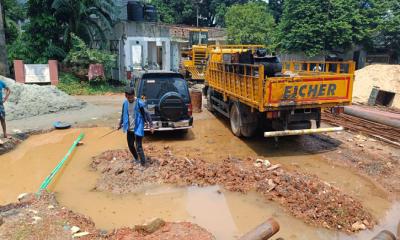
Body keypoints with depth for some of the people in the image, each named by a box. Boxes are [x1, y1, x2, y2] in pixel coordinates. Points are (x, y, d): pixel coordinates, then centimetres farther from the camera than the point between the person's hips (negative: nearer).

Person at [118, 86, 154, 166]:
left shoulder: (139, 103, -17)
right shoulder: (125, 103, 1)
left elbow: (146, 114, -14)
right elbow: (123, 114, 16)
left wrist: (151, 125, -17)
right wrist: (120, 124, 23)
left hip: (138, 129, -6)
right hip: (129, 129, 6)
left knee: (138, 147, -8)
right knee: (130, 145, 17)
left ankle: (143, 164, 4)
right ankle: (136, 158, 41)